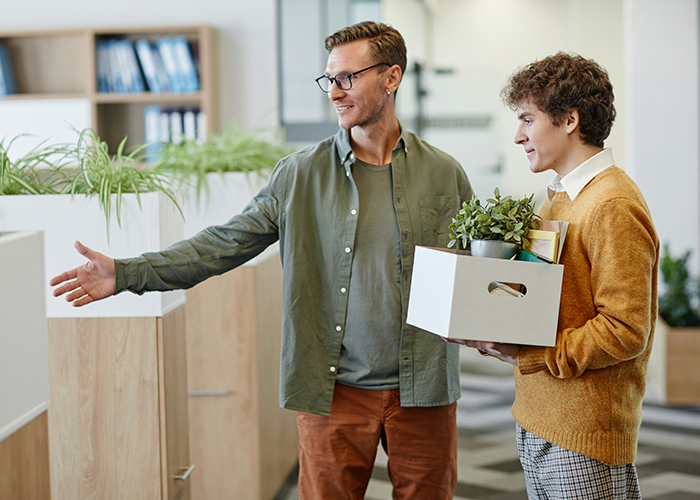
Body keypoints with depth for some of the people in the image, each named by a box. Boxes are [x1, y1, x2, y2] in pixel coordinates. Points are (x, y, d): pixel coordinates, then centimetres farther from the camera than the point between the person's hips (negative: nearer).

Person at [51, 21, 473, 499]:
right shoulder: (300, 174, 1)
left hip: (423, 390, 0)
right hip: (333, 390, 0)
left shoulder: (444, 174, 2)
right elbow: (225, 244, -1)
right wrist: (126, 273, -11)